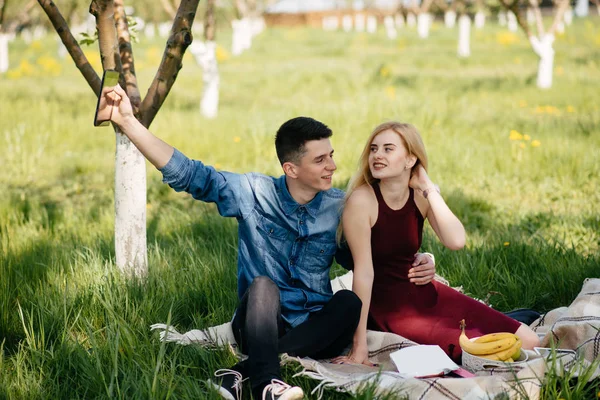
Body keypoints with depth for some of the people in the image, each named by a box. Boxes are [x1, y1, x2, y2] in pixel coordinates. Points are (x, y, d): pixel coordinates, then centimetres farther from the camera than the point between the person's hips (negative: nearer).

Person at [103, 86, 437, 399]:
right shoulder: (254, 193, -5)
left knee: (350, 301, -28)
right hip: (260, 327, -1)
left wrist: (411, 268, -10)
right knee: (263, 285, -31)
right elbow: (187, 173, -7)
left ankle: (245, 371, -36)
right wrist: (128, 122, -15)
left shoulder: (340, 208, 0)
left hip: (314, 332, 2)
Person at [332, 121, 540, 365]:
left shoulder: (420, 196, -2)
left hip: (426, 294, 6)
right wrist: (360, 346, -22)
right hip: (388, 308, -6)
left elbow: (456, 241, -19)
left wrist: (429, 189, -17)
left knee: (527, 341, 2)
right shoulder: (362, 200, -18)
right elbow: (364, 272, -21)